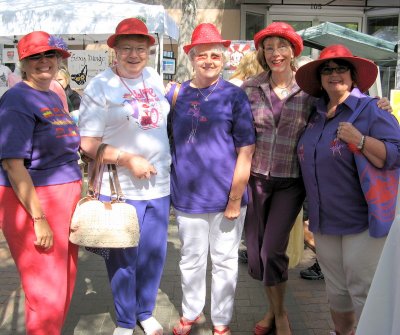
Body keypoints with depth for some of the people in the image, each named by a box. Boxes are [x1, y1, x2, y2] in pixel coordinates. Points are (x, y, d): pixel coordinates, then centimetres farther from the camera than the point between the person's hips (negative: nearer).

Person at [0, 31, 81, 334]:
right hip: (31, 201, -8)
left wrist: (78, 193, 18)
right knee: (46, 292, 0)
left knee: (65, 284, 16)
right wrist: (39, 217, -20)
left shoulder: (55, 98, 14)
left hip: (65, 199, 8)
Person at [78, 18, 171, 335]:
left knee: (154, 254, 15)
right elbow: (88, 144, -12)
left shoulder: (154, 77, 8)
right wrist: (128, 160, -19)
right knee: (123, 257, 8)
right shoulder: (100, 86, -9)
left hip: (159, 184, 5)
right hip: (120, 189, -5)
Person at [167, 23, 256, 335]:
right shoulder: (176, 94, 3)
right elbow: (169, 141, 14)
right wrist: (174, 184, 7)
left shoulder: (235, 95, -6)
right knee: (191, 261, 18)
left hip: (225, 197, -2)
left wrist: (235, 200, -12)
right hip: (187, 196, 3)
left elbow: (245, 151, -9)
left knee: (224, 263, 12)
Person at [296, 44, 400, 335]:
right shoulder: (316, 115, 10)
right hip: (324, 222, 6)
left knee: (364, 293, 1)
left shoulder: (371, 111, -8)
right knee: (336, 291, 19)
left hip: (362, 222, -6)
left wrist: (359, 140, -26)